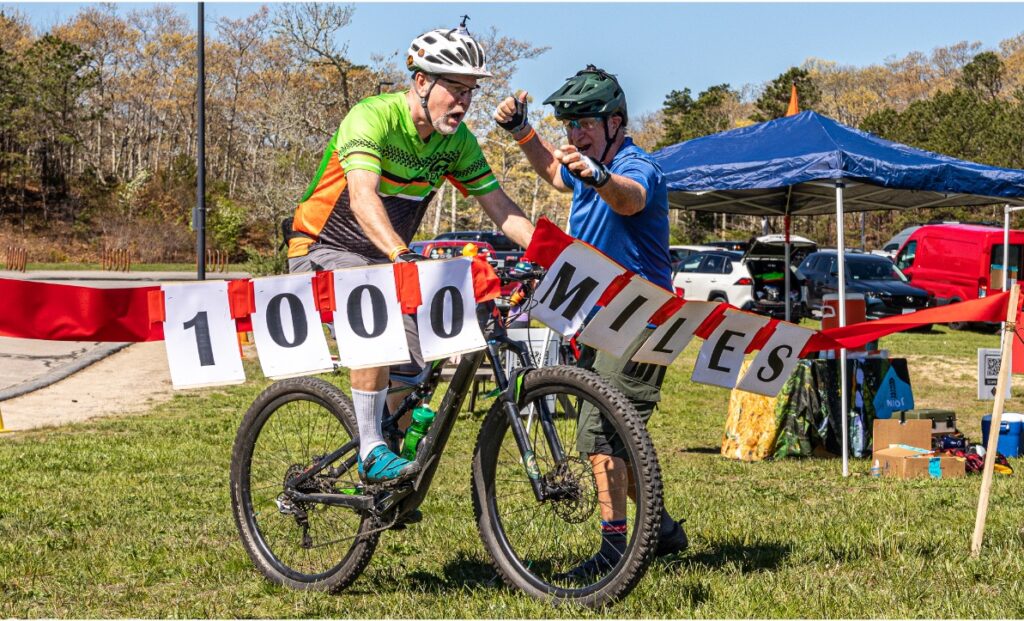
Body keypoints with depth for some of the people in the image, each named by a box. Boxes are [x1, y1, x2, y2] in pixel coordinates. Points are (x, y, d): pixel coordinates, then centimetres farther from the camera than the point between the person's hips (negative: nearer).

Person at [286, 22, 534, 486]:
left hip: (383, 260, 7)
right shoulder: (373, 118, -25)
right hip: (323, 252, -7)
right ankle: (372, 453, -29)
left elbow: (501, 208, -3)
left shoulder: (457, 141, -4)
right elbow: (363, 196, -40)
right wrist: (401, 254, -55)